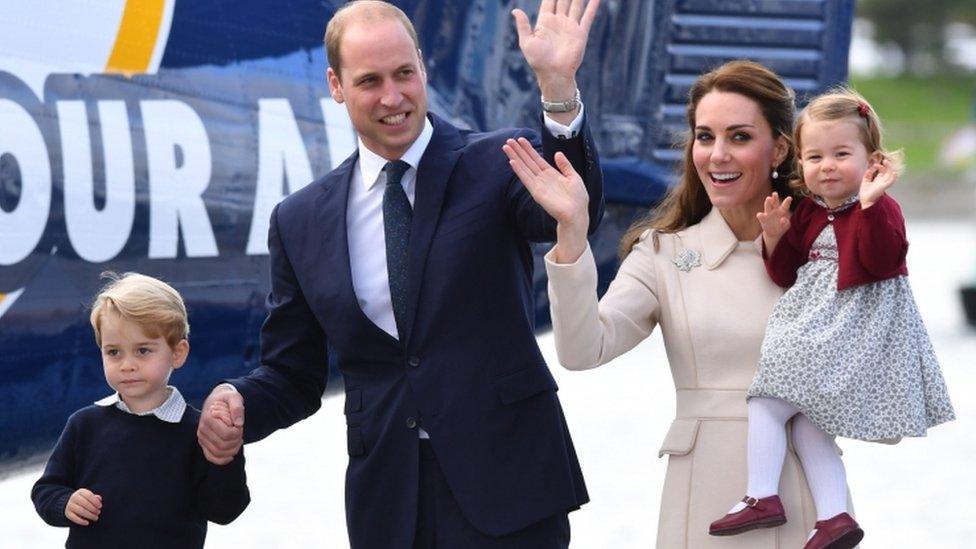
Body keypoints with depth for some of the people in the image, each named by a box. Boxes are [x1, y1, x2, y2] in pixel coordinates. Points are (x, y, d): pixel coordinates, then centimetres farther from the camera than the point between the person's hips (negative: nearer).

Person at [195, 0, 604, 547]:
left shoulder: (496, 164, -1)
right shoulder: (300, 221, 8)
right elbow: (293, 374, 13)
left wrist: (559, 87, -36)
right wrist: (235, 403, -9)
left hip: (504, 484, -3)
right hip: (387, 504, 3)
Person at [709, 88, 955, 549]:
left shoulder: (880, 209, -8)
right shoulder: (808, 212, 14)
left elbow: (881, 261, -25)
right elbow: (790, 274, 18)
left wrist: (869, 204, -35)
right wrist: (776, 238, 0)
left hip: (853, 327, -9)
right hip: (813, 326, 9)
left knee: (768, 402, -13)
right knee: (808, 423, 4)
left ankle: (762, 498, -9)